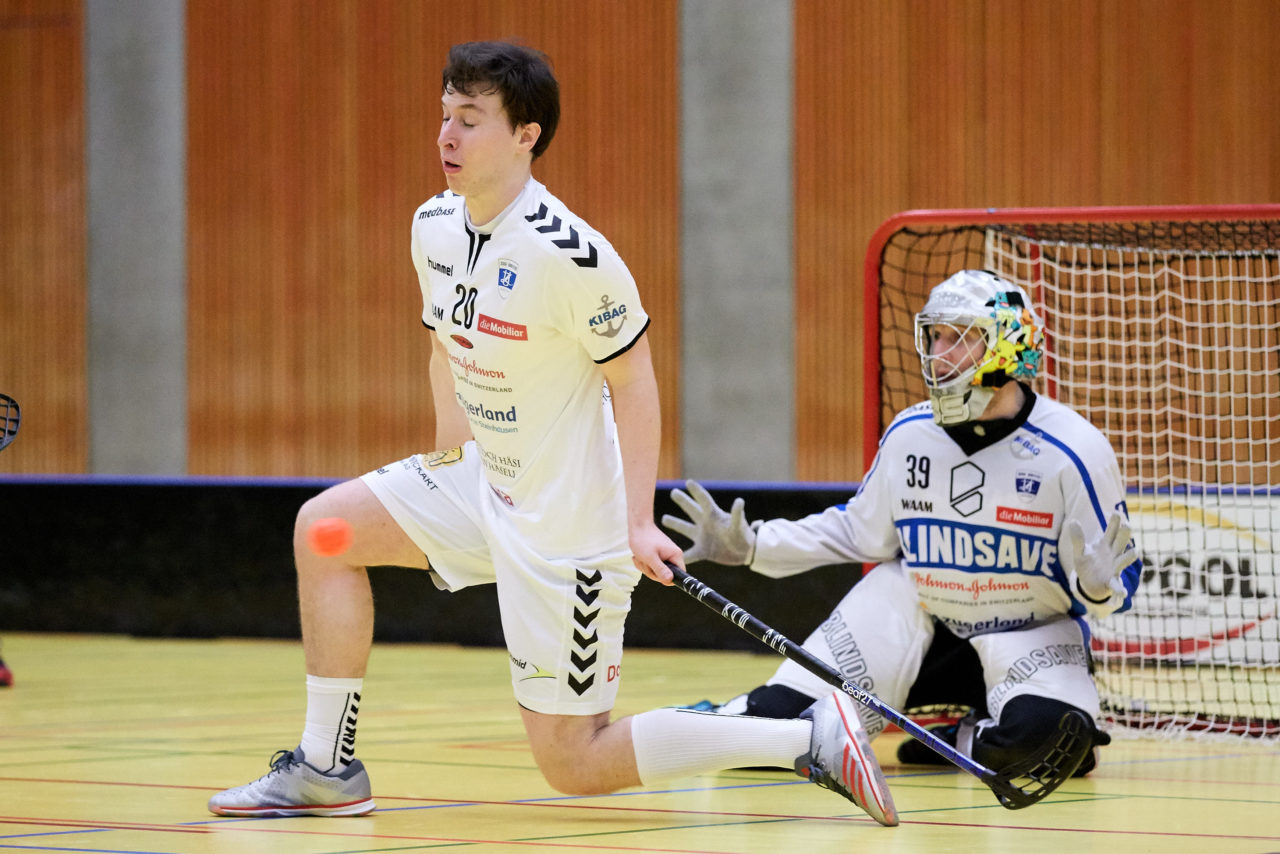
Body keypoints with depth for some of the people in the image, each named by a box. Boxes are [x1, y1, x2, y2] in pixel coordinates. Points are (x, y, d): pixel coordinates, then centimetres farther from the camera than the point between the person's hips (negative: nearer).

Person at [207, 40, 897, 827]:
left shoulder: (566, 253, -25)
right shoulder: (436, 227, 0)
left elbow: (634, 379, -17)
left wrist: (637, 522, -22)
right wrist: (449, 462, 12)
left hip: (565, 524, -8)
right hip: (488, 481, 8)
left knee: (571, 762, -6)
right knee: (324, 527, 6)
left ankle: (813, 737, -2)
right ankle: (328, 770, 14)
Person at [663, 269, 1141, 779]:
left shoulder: (1074, 450, -16)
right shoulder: (908, 435, -3)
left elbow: (1118, 577, -12)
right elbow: (860, 532, 12)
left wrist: (1098, 587, -36)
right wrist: (750, 546, 5)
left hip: (1030, 631, -2)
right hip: (916, 614, 3)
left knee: (1044, 731, -35)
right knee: (777, 723, -14)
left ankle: (969, 741, -1)